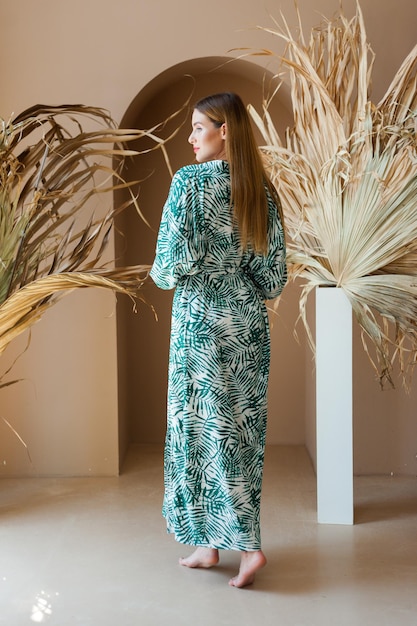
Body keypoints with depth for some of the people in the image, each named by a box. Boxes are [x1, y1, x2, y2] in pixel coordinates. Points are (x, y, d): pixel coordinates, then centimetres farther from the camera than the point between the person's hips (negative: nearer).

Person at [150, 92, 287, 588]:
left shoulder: (191, 180, -11)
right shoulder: (261, 188, 6)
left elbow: (175, 258, -16)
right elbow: (274, 272, 6)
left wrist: (160, 274, 6)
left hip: (202, 319, -6)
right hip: (249, 322, 6)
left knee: (206, 426, 2)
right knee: (242, 428, 10)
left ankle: (248, 545, 1)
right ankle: (213, 541, 21)